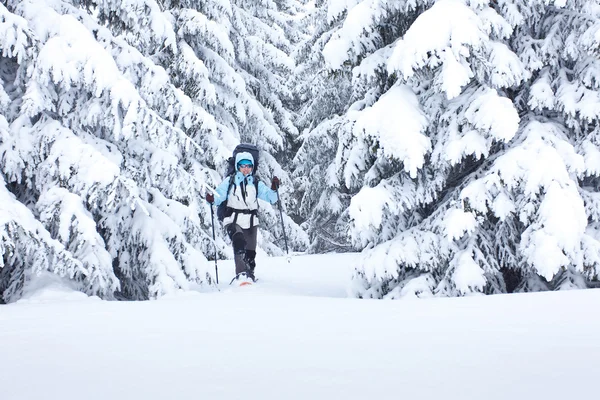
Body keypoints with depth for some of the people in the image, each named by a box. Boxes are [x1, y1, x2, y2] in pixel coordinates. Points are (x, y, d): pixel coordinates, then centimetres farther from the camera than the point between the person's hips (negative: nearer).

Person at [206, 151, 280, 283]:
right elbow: (219, 195, -5)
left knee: (250, 252, 10)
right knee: (239, 243, -30)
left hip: (251, 222, 3)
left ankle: (249, 275, 34)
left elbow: (270, 197, -2)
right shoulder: (230, 181, 4)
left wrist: (274, 189, -21)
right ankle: (242, 274, -41)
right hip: (233, 220, -3)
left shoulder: (256, 183, 8)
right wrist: (212, 199, -27)